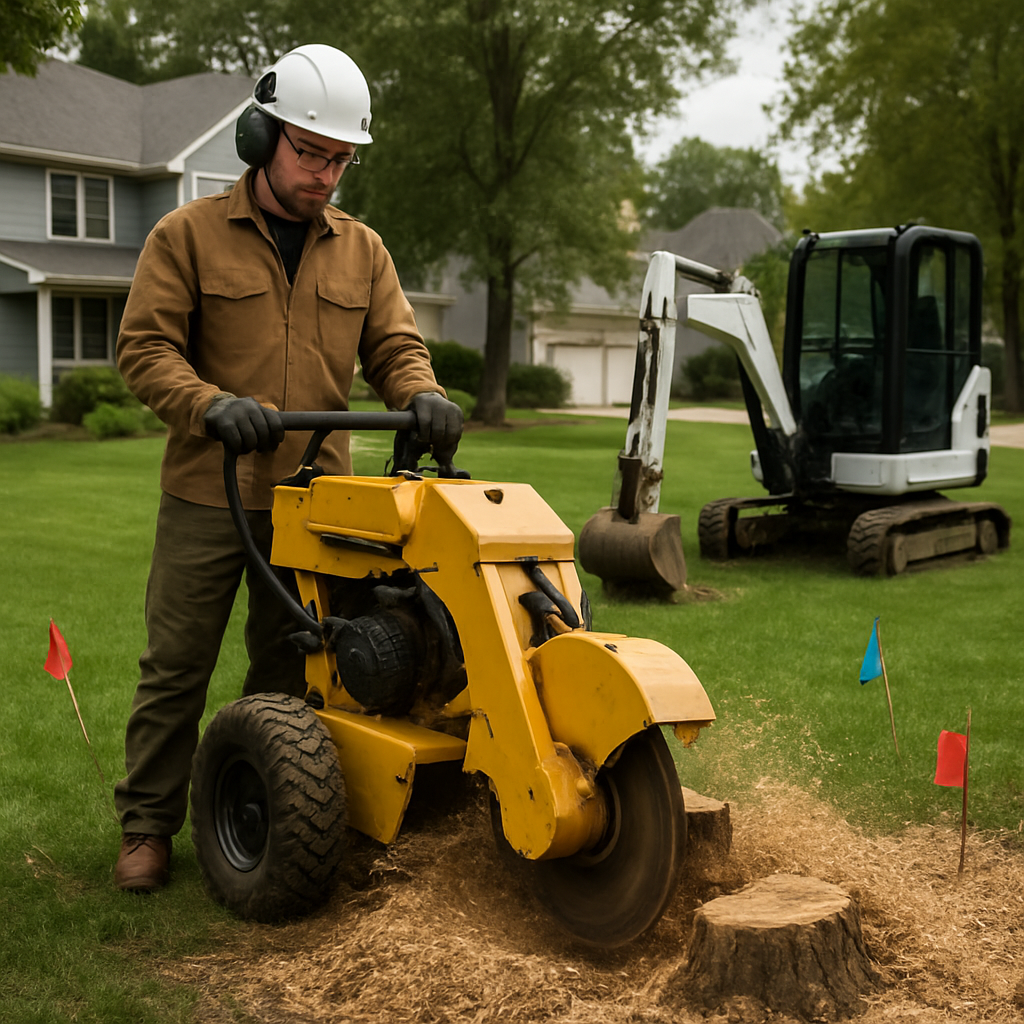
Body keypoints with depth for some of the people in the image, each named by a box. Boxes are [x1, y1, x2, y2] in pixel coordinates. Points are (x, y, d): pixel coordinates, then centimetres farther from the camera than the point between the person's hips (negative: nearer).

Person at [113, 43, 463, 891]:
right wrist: (212, 406, -23)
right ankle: (148, 826, 16)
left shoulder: (361, 250, 12)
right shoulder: (189, 234, 0)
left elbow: (394, 347, 8)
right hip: (209, 495, -3)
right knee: (176, 665, 3)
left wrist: (422, 395, -15)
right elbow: (143, 348, -5)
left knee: (290, 669, 10)